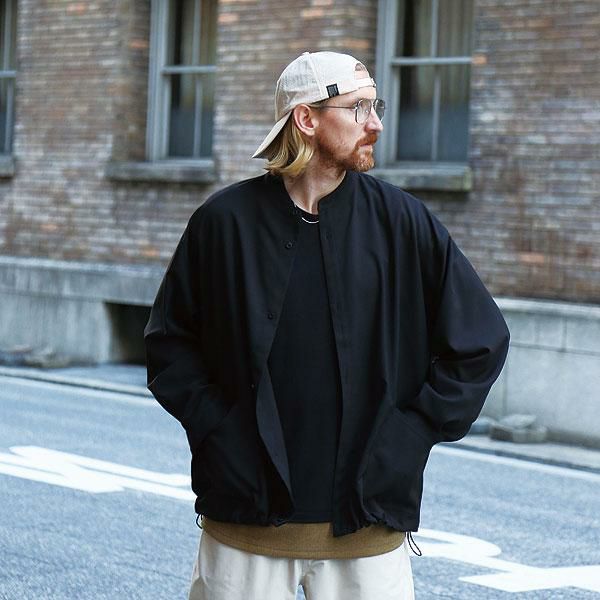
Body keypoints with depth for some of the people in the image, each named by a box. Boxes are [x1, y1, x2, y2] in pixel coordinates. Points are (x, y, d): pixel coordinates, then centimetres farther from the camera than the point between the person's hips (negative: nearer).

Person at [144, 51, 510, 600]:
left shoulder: (401, 221, 1)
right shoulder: (226, 220, 1)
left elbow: (482, 340, 6)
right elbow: (169, 340, 10)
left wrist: (413, 430, 0)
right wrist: (214, 425, -2)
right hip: (246, 519, 0)